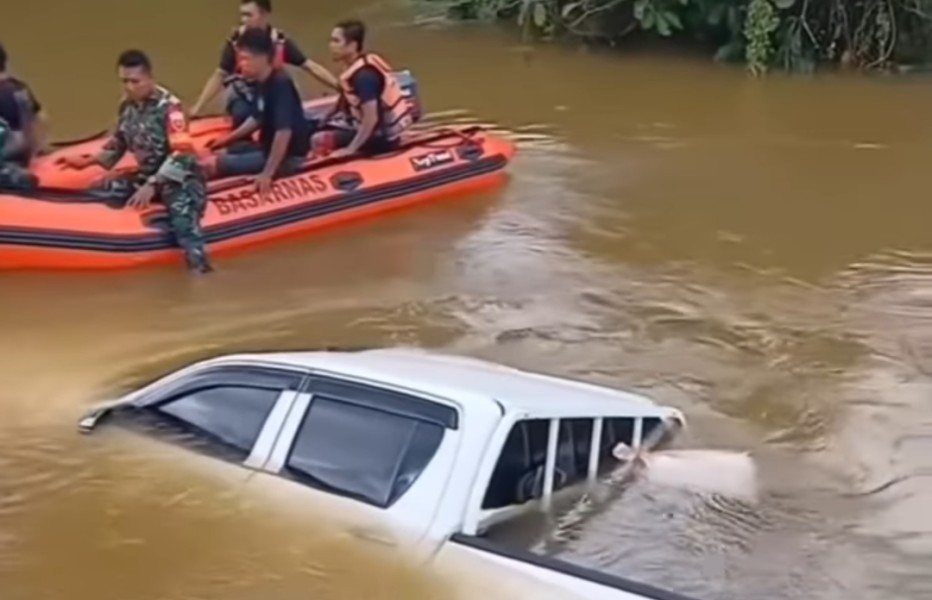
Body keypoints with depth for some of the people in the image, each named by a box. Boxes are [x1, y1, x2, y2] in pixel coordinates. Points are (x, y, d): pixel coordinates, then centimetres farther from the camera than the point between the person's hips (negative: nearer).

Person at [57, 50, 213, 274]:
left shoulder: (169, 106, -17)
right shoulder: (127, 105, 5)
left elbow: (182, 154, -26)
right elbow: (119, 140, 23)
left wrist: (152, 186, -32)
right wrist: (90, 161, 12)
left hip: (180, 175, -8)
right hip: (147, 174, 8)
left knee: (183, 215, -36)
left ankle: (200, 268, -49)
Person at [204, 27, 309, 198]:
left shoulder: (280, 85, -24)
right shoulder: (262, 83, 5)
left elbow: (284, 131, -31)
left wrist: (267, 173, -34)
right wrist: (227, 140, 22)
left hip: (289, 156, -10)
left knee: (217, 165, -19)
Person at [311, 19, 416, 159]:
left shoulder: (363, 75, -24)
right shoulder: (368, 60, 4)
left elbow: (371, 118, -26)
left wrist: (350, 149, -20)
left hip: (384, 136, -10)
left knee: (320, 141, -14)